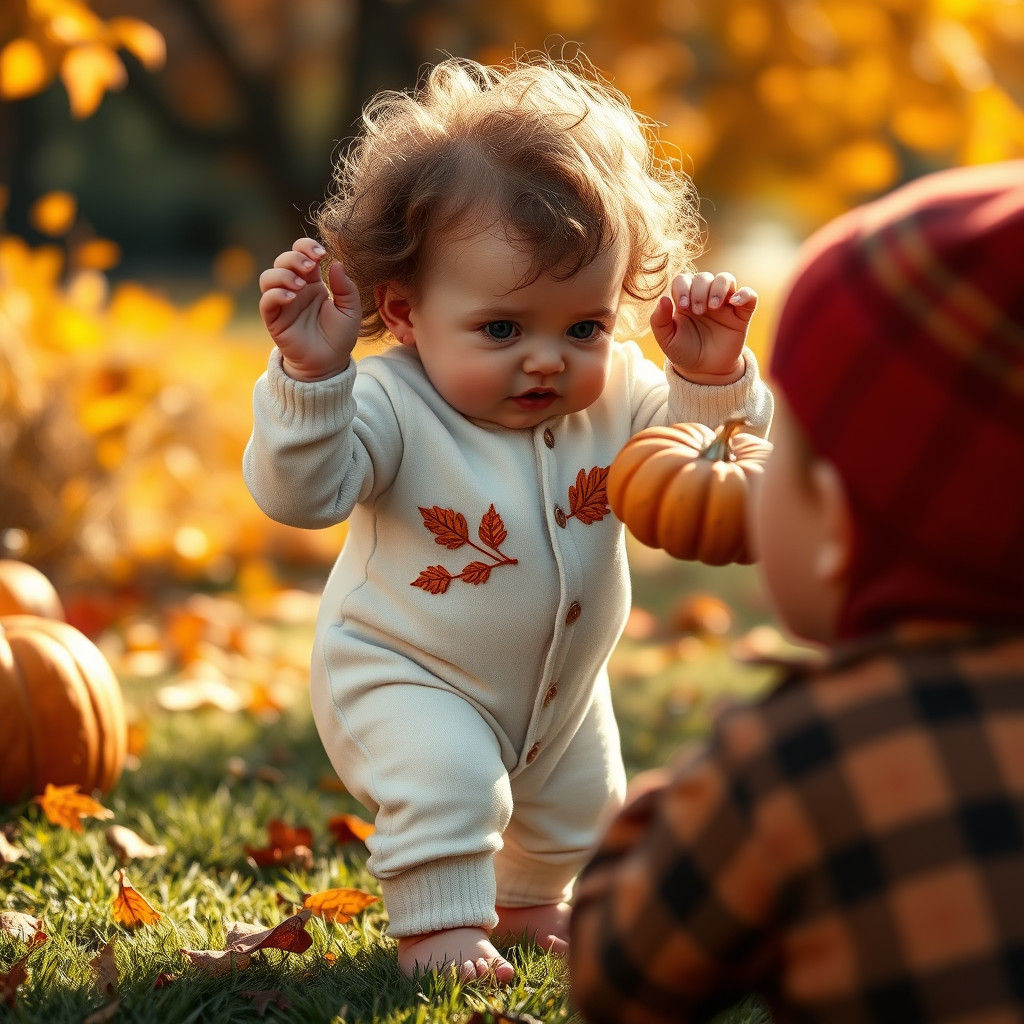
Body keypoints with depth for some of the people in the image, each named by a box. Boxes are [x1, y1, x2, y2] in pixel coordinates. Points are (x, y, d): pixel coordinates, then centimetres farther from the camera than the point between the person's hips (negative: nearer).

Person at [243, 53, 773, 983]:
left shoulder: (615, 393, -17)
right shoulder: (391, 407, -30)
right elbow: (300, 490, -38)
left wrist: (714, 379, -32)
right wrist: (308, 374, -52)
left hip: (563, 688, 6)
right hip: (405, 677, -6)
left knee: (578, 805, 24)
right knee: (446, 781, -31)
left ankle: (527, 904, 54)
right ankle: (437, 921, -8)